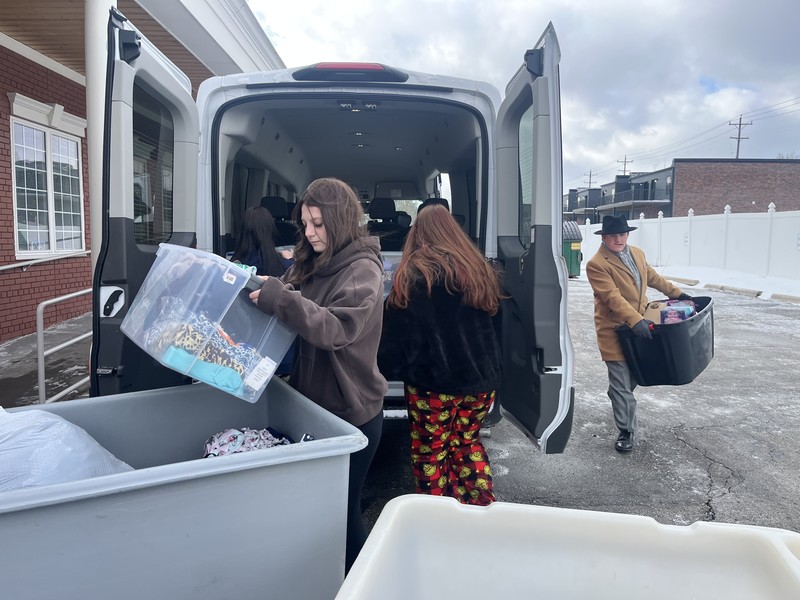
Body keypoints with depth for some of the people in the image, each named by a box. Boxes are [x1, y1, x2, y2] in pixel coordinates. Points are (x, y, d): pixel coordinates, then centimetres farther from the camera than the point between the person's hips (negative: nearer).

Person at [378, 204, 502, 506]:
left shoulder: (413, 276, -13)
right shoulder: (480, 271, 5)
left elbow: (398, 335, -12)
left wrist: (387, 369, 1)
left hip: (432, 383, -5)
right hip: (480, 379, 5)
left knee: (431, 453, 12)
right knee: (468, 442, 23)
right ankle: (483, 506, 25)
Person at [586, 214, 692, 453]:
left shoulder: (638, 254, 9)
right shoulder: (596, 264, -15)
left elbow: (653, 278, 25)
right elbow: (613, 298, -23)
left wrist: (677, 293, 28)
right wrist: (636, 321, -30)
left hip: (639, 325, 7)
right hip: (615, 332, -7)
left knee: (633, 377, 17)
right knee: (622, 384, -2)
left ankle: (618, 402, 44)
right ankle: (626, 432, 9)